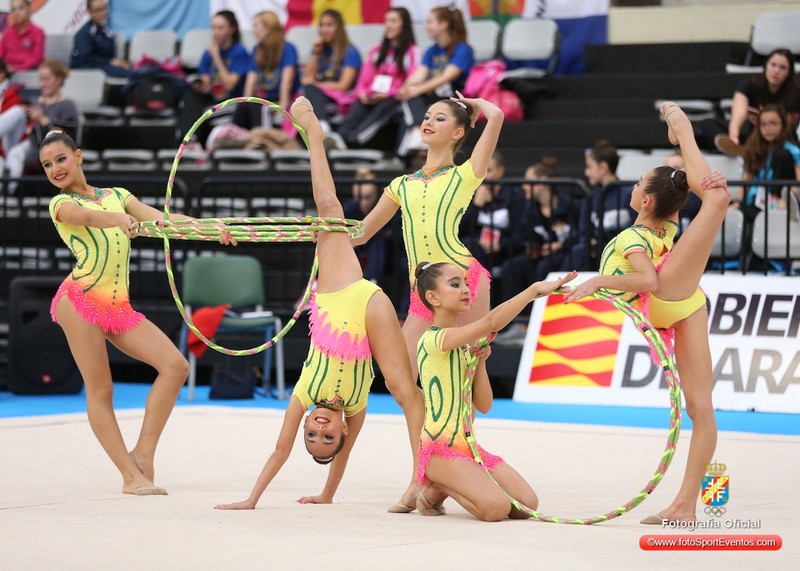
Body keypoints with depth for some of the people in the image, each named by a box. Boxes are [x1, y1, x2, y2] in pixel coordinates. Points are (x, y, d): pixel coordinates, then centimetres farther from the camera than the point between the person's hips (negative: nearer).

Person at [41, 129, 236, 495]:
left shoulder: (117, 195, 20)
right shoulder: (61, 204, 6)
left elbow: (161, 218, 7)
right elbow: (87, 217, -17)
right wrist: (118, 218, -39)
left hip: (118, 307, 5)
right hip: (81, 299, -5)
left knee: (175, 365, -7)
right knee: (100, 390, -6)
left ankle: (143, 454, -4)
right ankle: (132, 476, -3)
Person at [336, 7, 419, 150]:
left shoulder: (412, 52, 8)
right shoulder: (376, 51, 24)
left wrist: (387, 94, -15)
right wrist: (361, 93, -3)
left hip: (393, 100, -5)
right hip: (369, 99, 5)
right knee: (354, 115, -30)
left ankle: (353, 141, -63)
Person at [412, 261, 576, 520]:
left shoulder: (465, 347, 15)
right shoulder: (433, 339, -14)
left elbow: (483, 406, 11)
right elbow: (491, 322, -30)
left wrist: (479, 362, -2)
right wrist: (535, 289, -29)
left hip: (468, 446, 9)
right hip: (441, 448, -9)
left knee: (527, 504, -5)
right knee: (497, 507, -28)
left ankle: (445, 486, 11)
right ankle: (435, 490, 0)